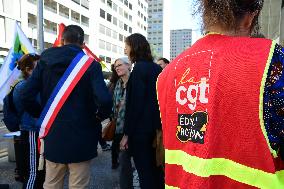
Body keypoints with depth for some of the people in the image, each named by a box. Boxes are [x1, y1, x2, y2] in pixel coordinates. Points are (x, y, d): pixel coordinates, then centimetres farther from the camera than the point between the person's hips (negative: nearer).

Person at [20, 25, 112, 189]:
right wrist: (100, 116, -3)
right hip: (81, 139, -3)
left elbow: (27, 97, -4)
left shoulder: (45, 62, 1)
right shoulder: (90, 64, -9)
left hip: (53, 137, 4)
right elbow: (104, 100, -23)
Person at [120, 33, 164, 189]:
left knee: (145, 172, 4)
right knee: (156, 169, 19)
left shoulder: (139, 68, -14)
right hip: (157, 128, 8)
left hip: (142, 130, -8)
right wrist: (158, 125, 19)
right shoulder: (157, 68, 8)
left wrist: (127, 133, -13)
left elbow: (134, 104, -18)